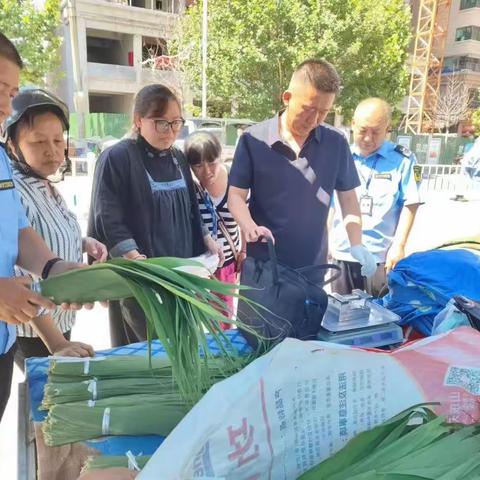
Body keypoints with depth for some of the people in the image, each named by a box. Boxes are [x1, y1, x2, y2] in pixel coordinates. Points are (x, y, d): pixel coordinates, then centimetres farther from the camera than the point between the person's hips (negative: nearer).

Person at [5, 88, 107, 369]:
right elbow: (20, 282, -28)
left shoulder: (48, 188, 3)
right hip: (34, 332, -8)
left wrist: (83, 243, -2)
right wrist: (55, 342, -32)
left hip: (60, 323, 8)